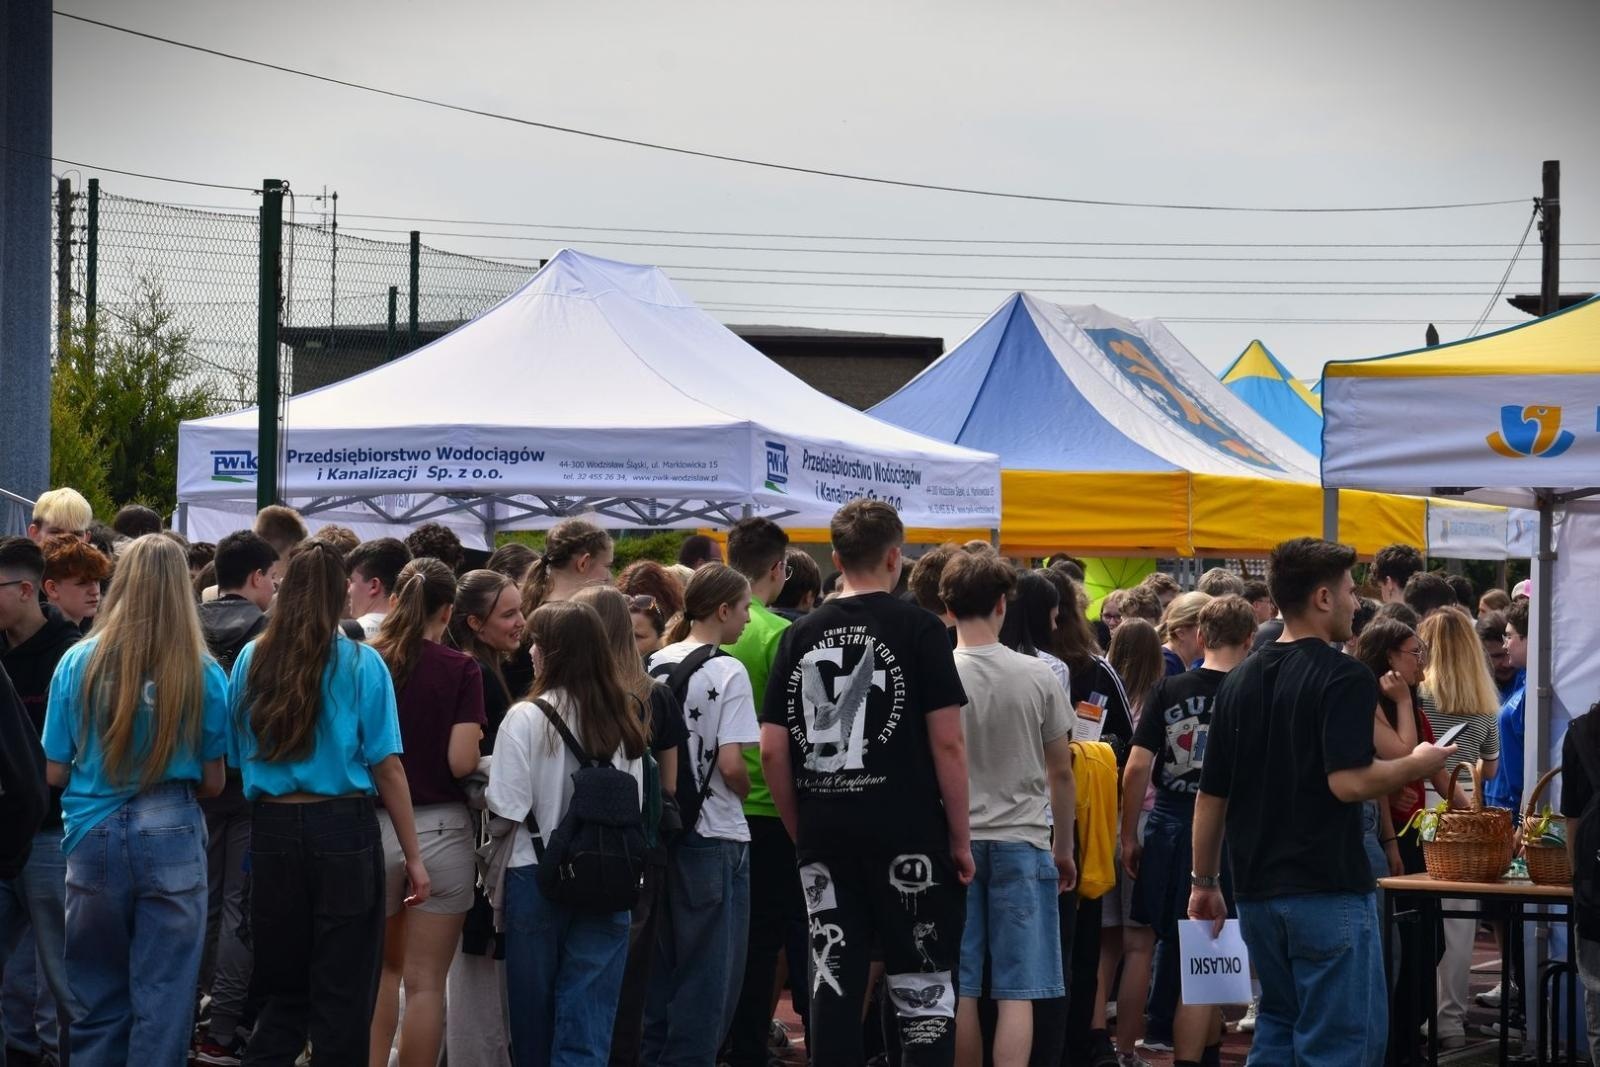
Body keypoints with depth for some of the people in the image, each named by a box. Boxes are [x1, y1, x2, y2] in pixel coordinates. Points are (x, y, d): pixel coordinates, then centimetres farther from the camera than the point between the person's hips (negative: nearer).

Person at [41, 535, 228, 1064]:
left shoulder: (78, 663, -3)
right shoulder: (203, 673, -6)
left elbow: (54, 772, 1)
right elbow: (213, 781, 0)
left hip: (93, 838, 2)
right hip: (172, 837, -1)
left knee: (98, 1000, 13)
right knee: (162, 1000, 5)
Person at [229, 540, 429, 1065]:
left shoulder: (252, 660, 2)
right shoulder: (360, 664, -7)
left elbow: (237, 756, 10)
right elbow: (386, 766, -8)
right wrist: (412, 856, -2)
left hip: (272, 829, 3)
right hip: (343, 828, -3)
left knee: (282, 991, 13)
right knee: (343, 999, 4)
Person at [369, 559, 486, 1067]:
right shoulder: (460, 670, -9)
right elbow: (462, 761, -15)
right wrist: (453, 745, 6)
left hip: (374, 824, 3)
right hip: (440, 828, -3)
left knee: (381, 968, 21)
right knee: (426, 981, 4)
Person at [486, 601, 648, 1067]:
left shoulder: (527, 718, -12)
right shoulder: (623, 721, 2)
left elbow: (508, 806, -13)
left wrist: (481, 789, 5)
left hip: (536, 874, -3)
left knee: (533, 1014, 12)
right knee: (590, 1021, 1)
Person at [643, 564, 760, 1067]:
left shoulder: (654, 666, 6)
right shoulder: (727, 671, -13)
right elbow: (730, 763, -18)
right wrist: (744, 792, 1)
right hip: (714, 836, -7)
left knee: (662, 963, 16)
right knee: (710, 970, 2)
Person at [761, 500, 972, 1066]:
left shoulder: (800, 636, 6)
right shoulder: (919, 628, -5)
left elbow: (772, 750, 5)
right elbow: (947, 743, -9)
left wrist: (801, 831, 15)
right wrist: (960, 837, -1)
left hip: (824, 842, 4)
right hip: (907, 837, -4)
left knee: (833, 986, 8)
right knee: (923, 992, 2)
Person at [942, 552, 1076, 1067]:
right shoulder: (1037, 676, -4)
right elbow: (1060, 772, 4)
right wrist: (1064, 847, 18)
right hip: (1022, 841, 0)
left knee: (960, 991, 7)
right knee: (1017, 994, -2)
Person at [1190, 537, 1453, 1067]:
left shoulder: (1239, 682, 10)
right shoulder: (1344, 678, -11)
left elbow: (1211, 795, 12)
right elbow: (1348, 781, -22)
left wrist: (1204, 883, 19)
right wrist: (1417, 764, -6)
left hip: (1257, 892, 7)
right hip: (1329, 892, -7)